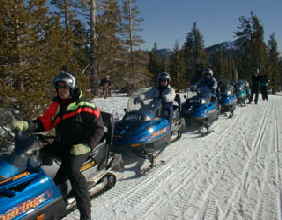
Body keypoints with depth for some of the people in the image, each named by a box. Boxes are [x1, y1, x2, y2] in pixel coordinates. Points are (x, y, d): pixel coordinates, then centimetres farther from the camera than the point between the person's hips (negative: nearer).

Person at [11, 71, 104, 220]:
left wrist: (86, 146, -20)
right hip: (61, 144, 7)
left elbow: (99, 128, -8)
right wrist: (26, 125, -9)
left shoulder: (84, 107, -6)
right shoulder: (56, 106, 12)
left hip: (80, 147, -7)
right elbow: (43, 123, 10)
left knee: (71, 169, -31)